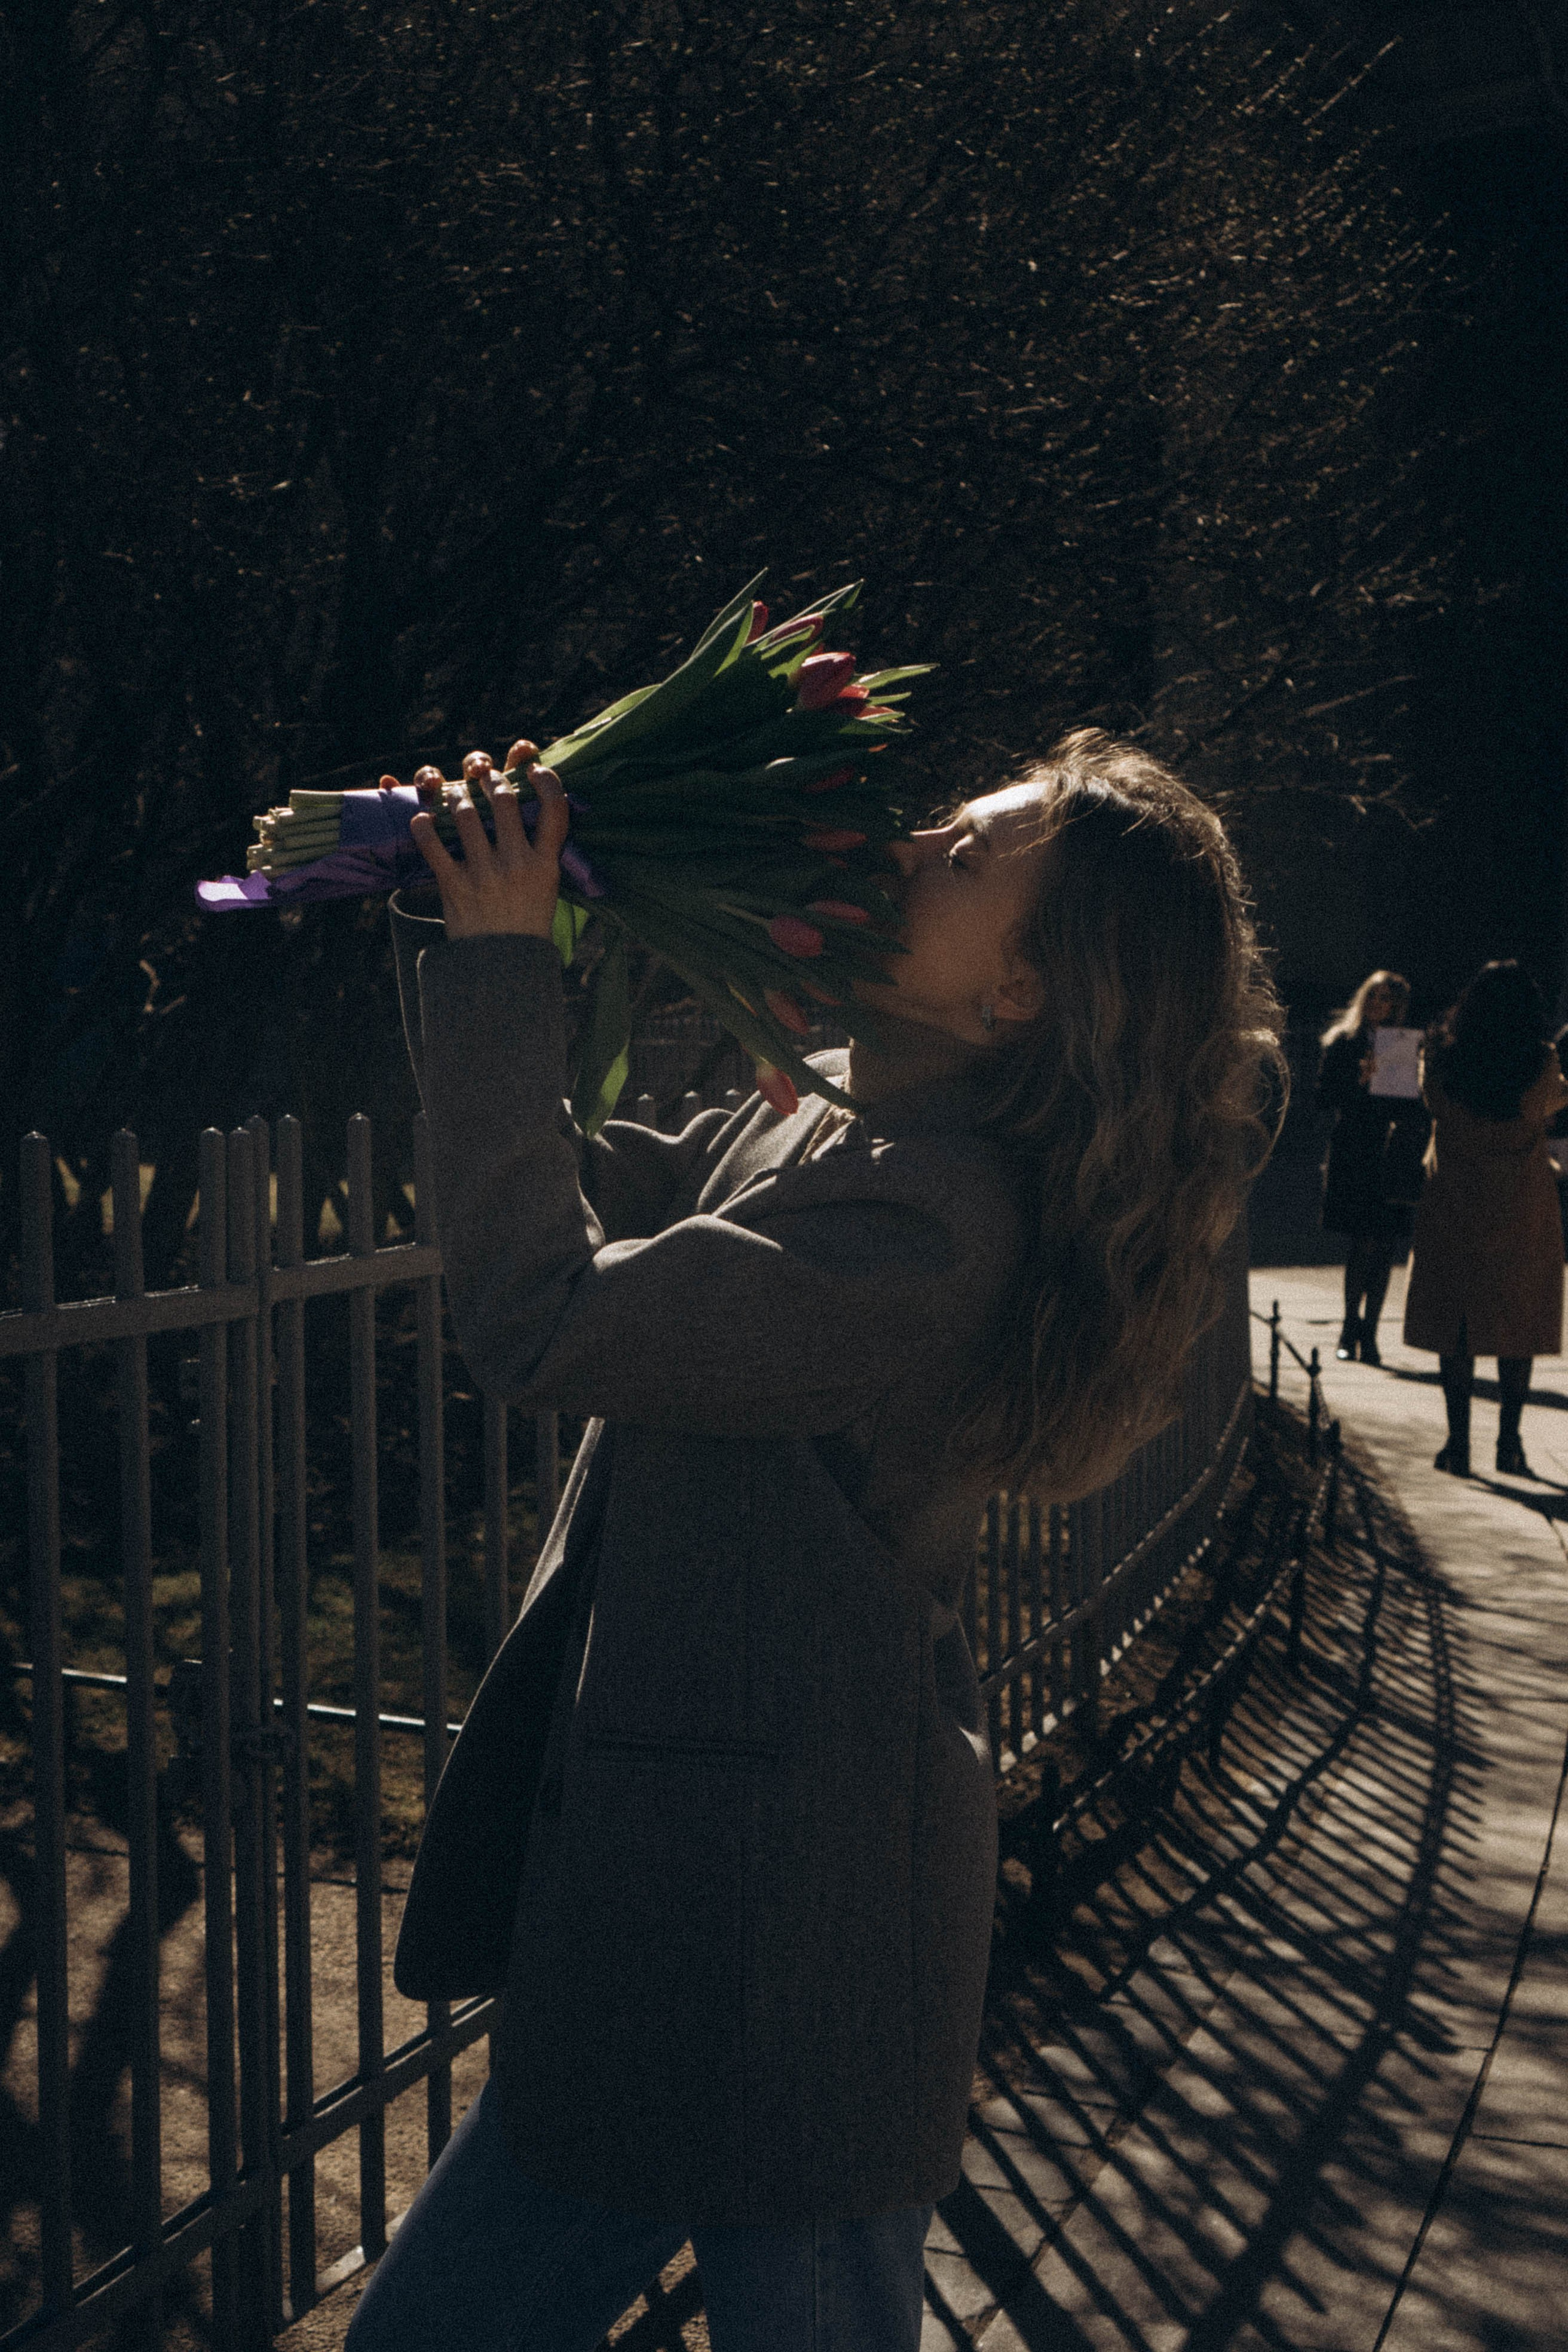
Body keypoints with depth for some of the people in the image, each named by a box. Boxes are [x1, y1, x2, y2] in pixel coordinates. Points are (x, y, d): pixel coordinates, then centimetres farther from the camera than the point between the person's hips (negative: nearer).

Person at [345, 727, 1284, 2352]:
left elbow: (540, 1317, -26)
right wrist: (449, 921, 5)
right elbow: (574, 1193, 17)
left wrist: (498, 968, -18)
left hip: (779, 1934, -9)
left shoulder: (935, 1226, -23)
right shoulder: (816, 1130, 6)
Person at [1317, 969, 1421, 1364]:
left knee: (1385, 1245, 1)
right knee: (1366, 1242, -6)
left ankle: (1366, 1331, 10)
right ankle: (1352, 1327, 9)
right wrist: (1358, 1083, -16)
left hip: (1393, 1157, 3)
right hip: (1353, 1157, -3)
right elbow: (1325, 1097, -1)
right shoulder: (1341, 1043, 5)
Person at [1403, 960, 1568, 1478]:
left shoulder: (1443, 1060, -7)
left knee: (1455, 1328, 6)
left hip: (1453, 1210, 0)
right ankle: (1509, 1442, 9)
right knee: (1518, 1325, 9)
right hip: (1524, 1212, 0)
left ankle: (1459, 1441, 6)